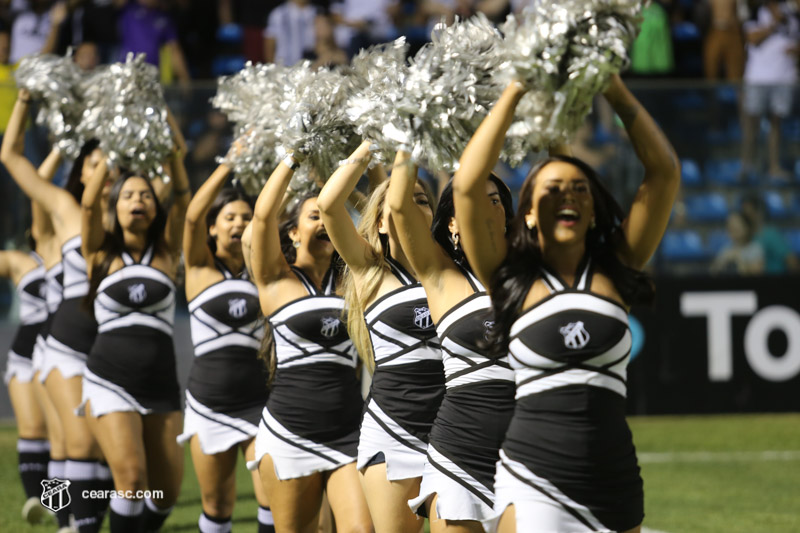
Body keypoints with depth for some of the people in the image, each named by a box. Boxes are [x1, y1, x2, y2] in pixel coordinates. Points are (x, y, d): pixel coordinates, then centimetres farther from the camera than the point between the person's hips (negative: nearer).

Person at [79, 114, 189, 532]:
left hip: (161, 385, 2)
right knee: (131, 477, -20)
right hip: (109, 382, -2)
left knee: (167, 489, 2)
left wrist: (174, 152, -16)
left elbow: (183, 201, -4)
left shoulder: (166, 255, 9)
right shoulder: (102, 255, 6)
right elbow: (89, 204, -8)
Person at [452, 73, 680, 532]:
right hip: (532, 476, -3)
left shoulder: (617, 270, 8)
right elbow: (468, 185, -8)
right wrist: (514, 93, -3)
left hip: (614, 480, 3)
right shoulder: (511, 277, 3)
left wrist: (615, 90, 2)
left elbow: (665, 171, 5)